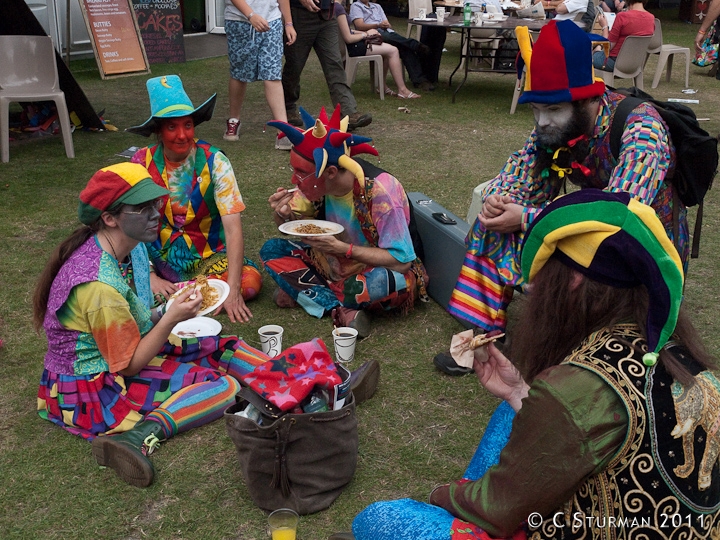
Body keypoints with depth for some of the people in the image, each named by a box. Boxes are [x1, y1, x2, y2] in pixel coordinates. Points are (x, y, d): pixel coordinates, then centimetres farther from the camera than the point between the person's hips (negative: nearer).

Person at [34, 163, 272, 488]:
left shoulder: (133, 248, -3)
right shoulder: (101, 285, -29)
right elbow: (127, 366, -20)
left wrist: (168, 308, -4)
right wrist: (171, 318, -25)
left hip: (128, 354, 9)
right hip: (92, 389, -9)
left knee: (223, 349, 2)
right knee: (224, 385, -20)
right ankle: (141, 436, -33)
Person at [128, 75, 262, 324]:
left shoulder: (214, 161, -13)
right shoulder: (142, 163, -8)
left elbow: (233, 227, -20)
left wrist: (232, 289, -30)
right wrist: (150, 278, -22)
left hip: (209, 255, 1)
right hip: (160, 258, 0)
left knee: (250, 281, -29)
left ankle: (171, 293, -13)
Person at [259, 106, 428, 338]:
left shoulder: (379, 191, -29)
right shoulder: (318, 184, -12)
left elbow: (401, 262, -28)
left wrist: (342, 248, -33)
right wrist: (282, 214, -21)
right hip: (338, 265, 7)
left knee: (378, 283, -41)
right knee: (271, 250, -9)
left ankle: (303, 292, -14)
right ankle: (341, 310, -20)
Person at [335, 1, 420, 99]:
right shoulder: (339, 8, -23)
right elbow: (348, 38, -23)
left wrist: (364, 33, 4)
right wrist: (365, 34, -6)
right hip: (351, 47, -10)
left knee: (389, 50, 16)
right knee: (393, 51, -7)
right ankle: (402, 90, -3)